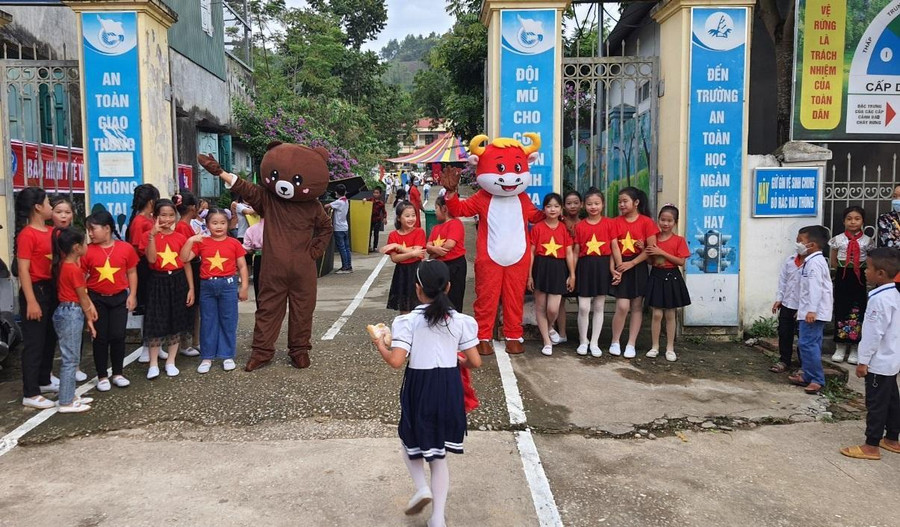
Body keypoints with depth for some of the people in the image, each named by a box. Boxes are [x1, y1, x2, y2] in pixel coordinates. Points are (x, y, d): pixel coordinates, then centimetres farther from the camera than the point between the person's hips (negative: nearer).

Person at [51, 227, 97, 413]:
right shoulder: (74, 269, -17)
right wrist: (89, 319, -3)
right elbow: (82, 297, -10)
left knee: (71, 358, 16)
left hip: (65, 312, 10)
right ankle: (66, 403, 2)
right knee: (70, 359, -4)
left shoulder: (63, 265, 10)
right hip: (72, 314, -10)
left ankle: (69, 396, 24)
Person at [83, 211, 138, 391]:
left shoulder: (126, 248, -5)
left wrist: (132, 295, -1)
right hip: (96, 299, 0)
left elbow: (132, 273, 3)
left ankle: (118, 373, 19)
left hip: (119, 298, 0)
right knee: (100, 338, 6)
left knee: (118, 336, 4)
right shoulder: (88, 251, -5)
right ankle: (102, 376, 16)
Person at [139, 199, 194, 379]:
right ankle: (153, 364, 9)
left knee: (176, 322, 8)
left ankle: (170, 362, 20)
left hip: (178, 281, 2)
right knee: (156, 322, -2)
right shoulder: (149, 236, -2)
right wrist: (153, 234, -22)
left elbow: (187, 264, 5)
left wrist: (191, 288, 1)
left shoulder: (180, 237, 3)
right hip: (158, 281, -2)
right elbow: (151, 259, -17)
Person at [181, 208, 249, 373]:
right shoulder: (202, 243, 3)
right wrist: (190, 240, -13)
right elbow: (184, 259, -4)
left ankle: (228, 356, 16)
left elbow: (242, 266, 4)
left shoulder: (234, 243, 1)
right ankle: (207, 357, 17)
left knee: (228, 321, 6)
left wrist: (244, 287, 0)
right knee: (208, 322, 8)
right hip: (207, 286, 1)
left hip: (228, 285, -1)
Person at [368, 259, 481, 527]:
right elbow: (475, 362, -3)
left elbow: (396, 361, -19)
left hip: (419, 386, -3)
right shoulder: (461, 321, -4)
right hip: (449, 387, 3)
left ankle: (421, 487, 3)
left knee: (411, 441, 24)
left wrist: (380, 345, 0)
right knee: (439, 453, 15)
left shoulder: (408, 321, -11)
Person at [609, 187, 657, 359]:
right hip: (622, 267, 0)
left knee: (637, 306, 5)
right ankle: (615, 342, 9)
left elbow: (651, 248, -8)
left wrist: (631, 263, -14)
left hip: (638, 267, 0)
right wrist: (619, 267, -15)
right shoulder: (616, 222, 3)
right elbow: (615, 247, -4)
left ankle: (631, 344, 13)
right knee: (622, 307, -8)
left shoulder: (646, 222, -3)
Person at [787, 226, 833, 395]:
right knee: (811, 344, 14)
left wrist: (812, 310, -30)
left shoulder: (814, 262, -15)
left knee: (808, 344, -12)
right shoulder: (812, 261, 19)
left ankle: (817, 380, -8)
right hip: (809, 310, 11)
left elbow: (815, 287, -24)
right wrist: (803, 308, 29)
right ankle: (808, 376, 21)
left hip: (814, 312, -11)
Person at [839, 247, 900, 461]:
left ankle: (871, 446, 3)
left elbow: (874, 333, -24)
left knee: (876, 403, -3)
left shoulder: (880, 298, -24)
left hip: (879, 362, -10)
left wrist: (863, 360, -17)